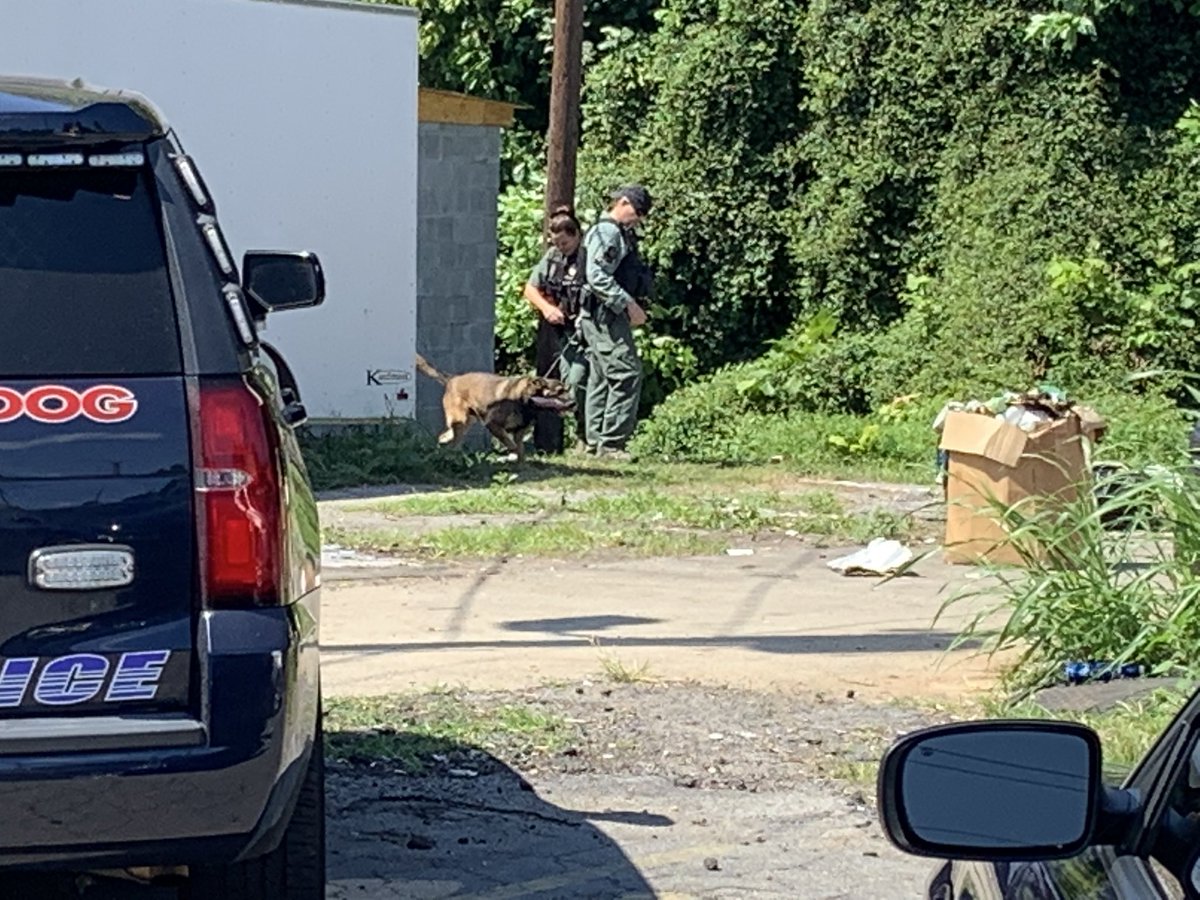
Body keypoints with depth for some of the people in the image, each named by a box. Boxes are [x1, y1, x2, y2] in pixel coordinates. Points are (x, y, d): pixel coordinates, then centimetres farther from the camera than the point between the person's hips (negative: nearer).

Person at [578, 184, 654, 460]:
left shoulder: (621, 234, 21)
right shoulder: (606, 233, -12)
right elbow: (598, 277, -21)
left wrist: (631, 307, 16)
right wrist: (628, 305, -21)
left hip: (607, 316, 11)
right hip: (605, 315, -11)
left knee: (602, 379, 10)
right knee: (627, 374, -14)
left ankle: (595, 441, 13)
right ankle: (611, 442, -16)